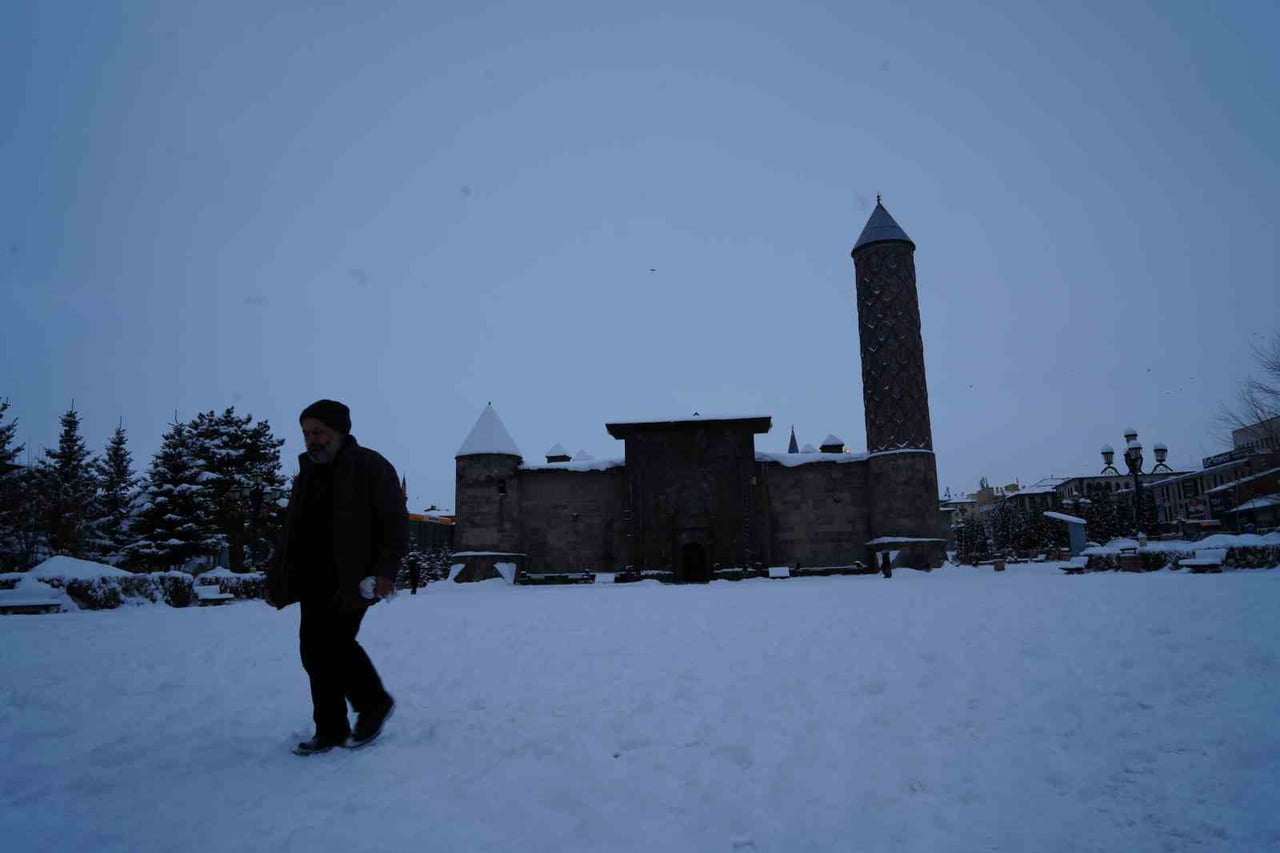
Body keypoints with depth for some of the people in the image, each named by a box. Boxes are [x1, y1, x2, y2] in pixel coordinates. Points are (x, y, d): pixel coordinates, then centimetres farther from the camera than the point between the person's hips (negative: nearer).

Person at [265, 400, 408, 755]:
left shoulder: (369, 466, -5)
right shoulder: (308, 473, 17)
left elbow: (395, 523, -10)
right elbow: (291, 532, 20)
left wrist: (386, 569, -20)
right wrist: (275, 578, 13)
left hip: (352, 578, -7)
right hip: (313, 580, 7)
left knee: (334, 644, -12)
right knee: (314, 650, 5)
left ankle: (374, 703, 12)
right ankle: (330, 730, 17)